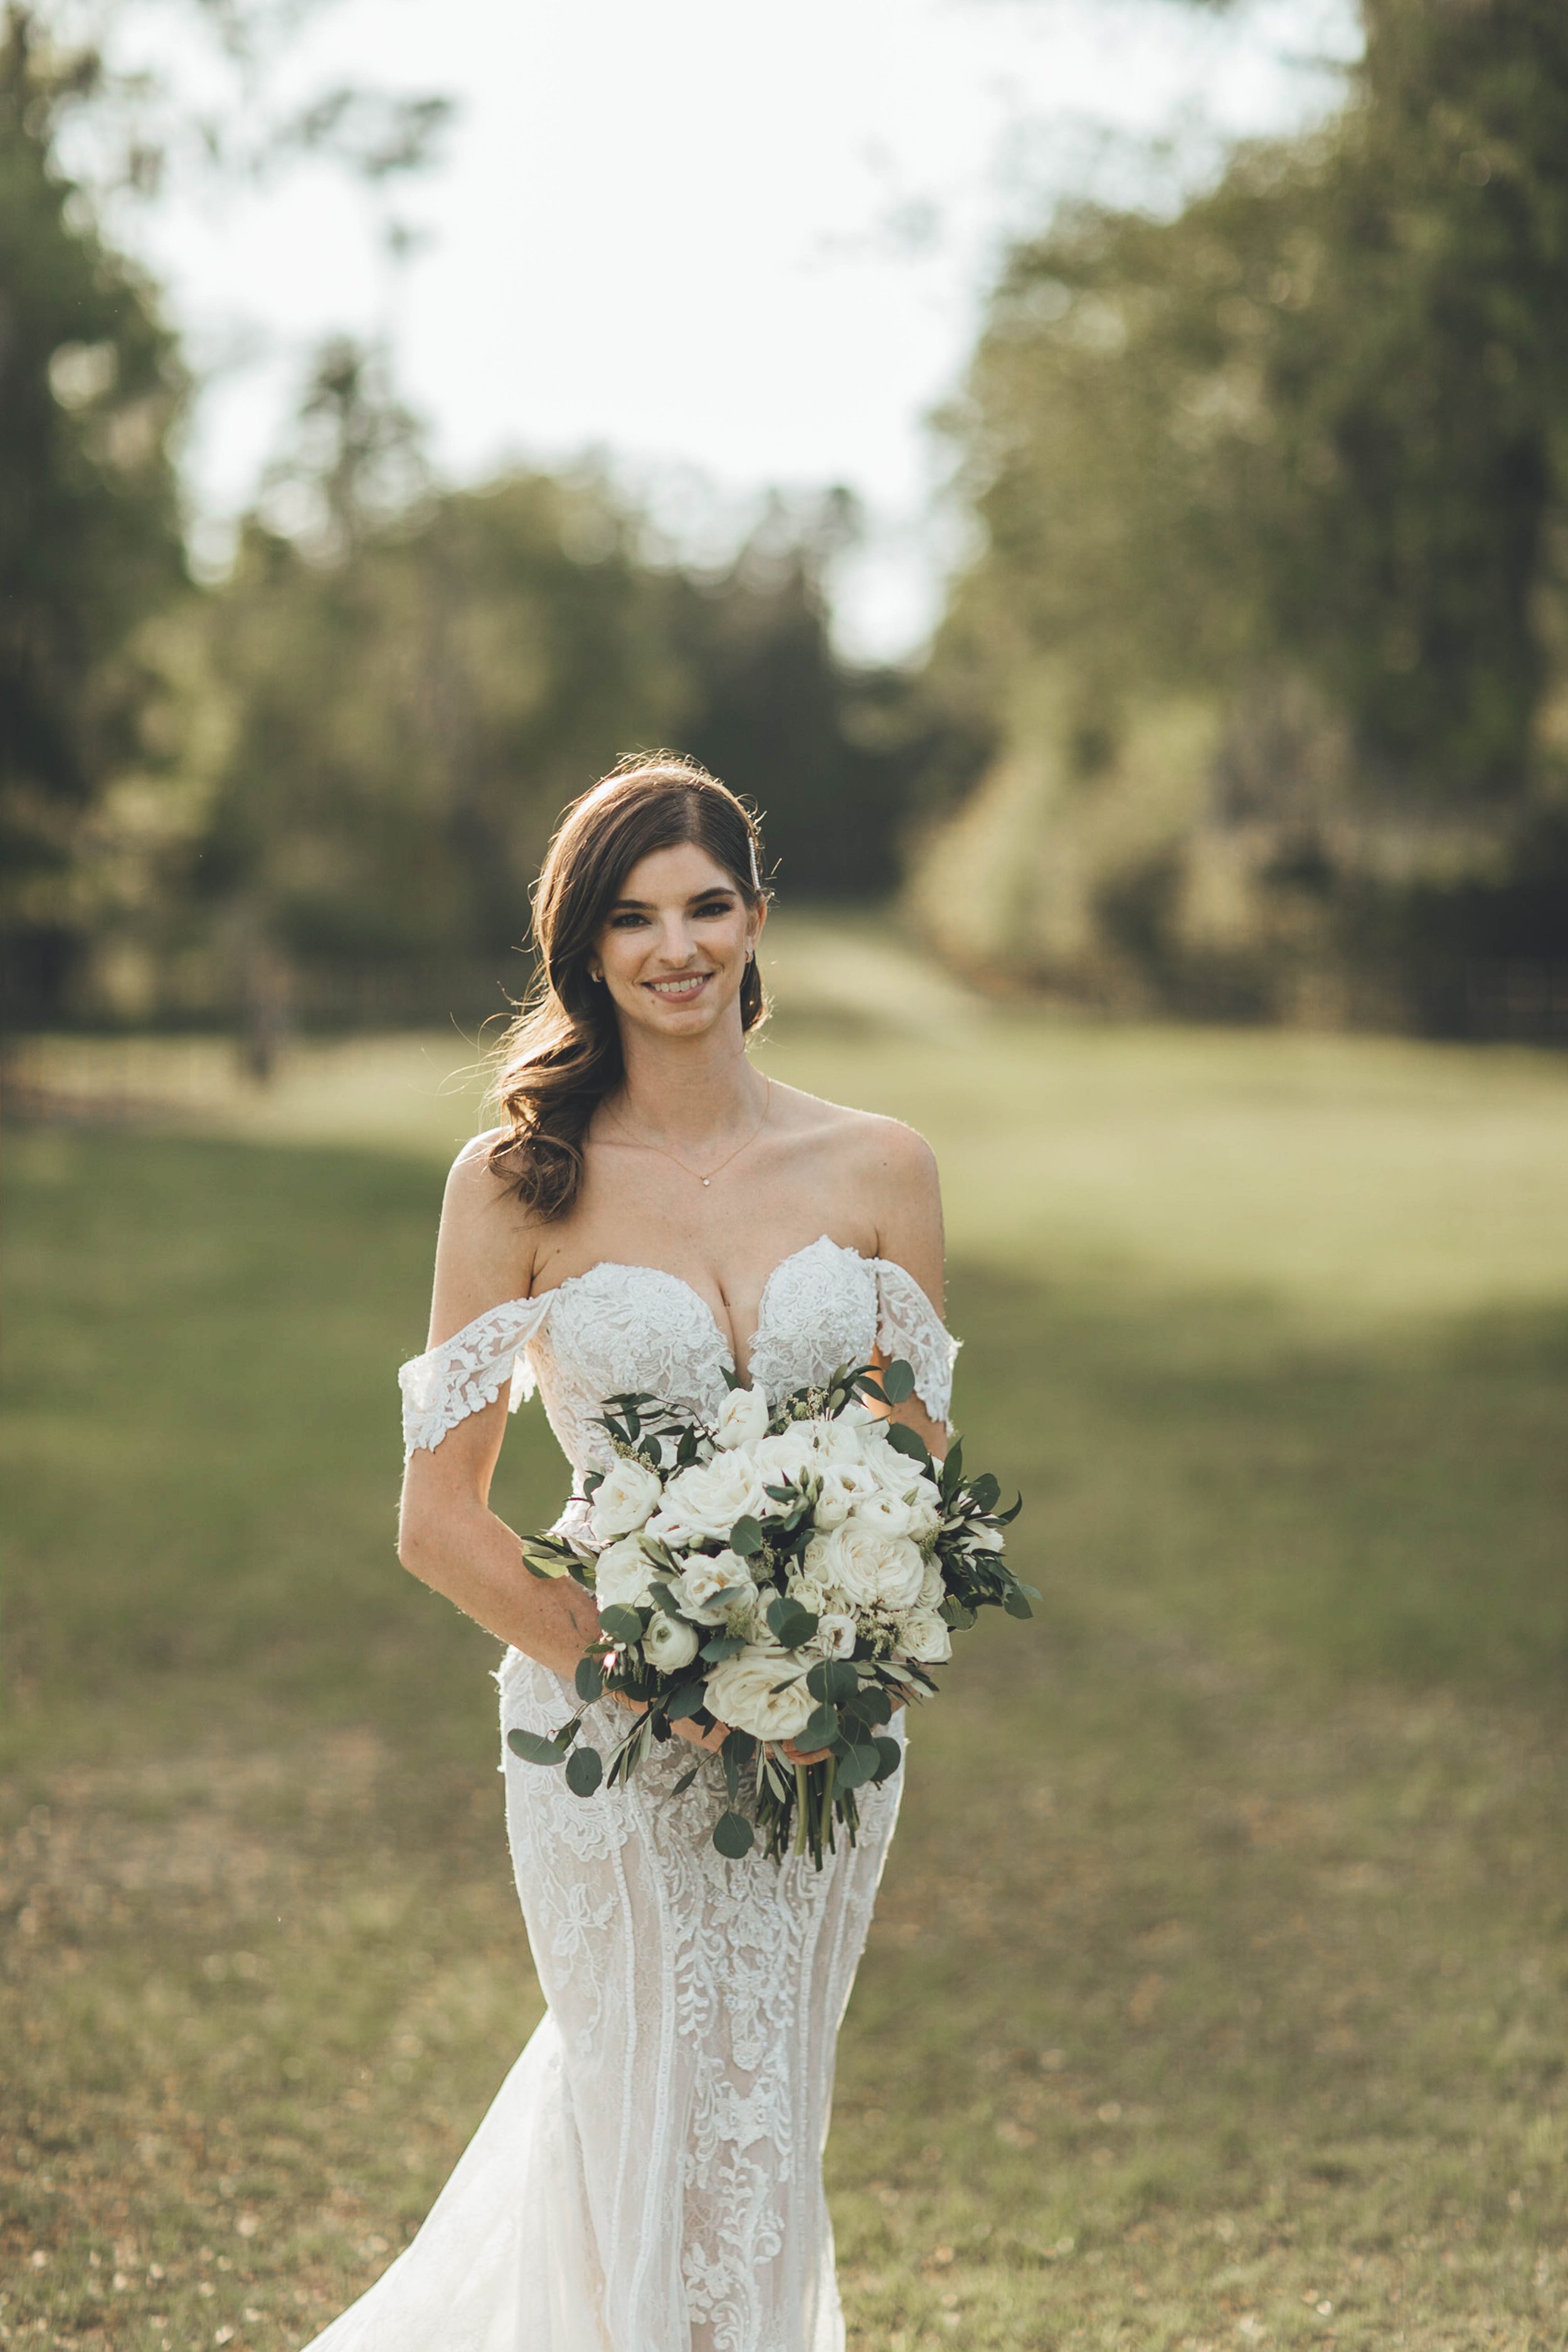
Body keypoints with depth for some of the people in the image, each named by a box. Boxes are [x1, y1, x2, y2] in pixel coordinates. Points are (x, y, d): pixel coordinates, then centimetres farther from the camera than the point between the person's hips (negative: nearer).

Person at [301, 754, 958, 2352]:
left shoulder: (876, 1169, 1)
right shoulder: (519, 1183, -7)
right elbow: (441, 1519, -5)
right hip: (607, 1738, -3)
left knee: (762, 2124, 17)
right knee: (672, 2144, 7)